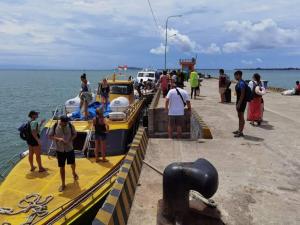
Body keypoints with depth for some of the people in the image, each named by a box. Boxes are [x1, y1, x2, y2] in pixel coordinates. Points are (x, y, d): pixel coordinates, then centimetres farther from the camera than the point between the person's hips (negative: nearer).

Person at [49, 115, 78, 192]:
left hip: (69, 148, 1)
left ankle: (74, 173, 54)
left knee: (72, 163, 18)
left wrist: (69, 140, -18)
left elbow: (74, 134, 0)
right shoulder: (55, 126, -13)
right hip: (60, 150, -1)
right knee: (61, 167, 7)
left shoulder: (70, 125, -12)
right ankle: (63, 184, 22)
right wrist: (58, 139, -25)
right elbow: (50, 136, -7)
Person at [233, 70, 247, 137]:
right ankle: (239, 130, 28)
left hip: (242, 102, -10)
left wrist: (239, 104, -23)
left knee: (241, 117, -4)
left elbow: (242, 94, -23)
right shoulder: (238, 83, 12)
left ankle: (241, 132, 3)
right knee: (239, 116, 17)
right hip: (239, 101, 10)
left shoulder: (242, 83, -20)